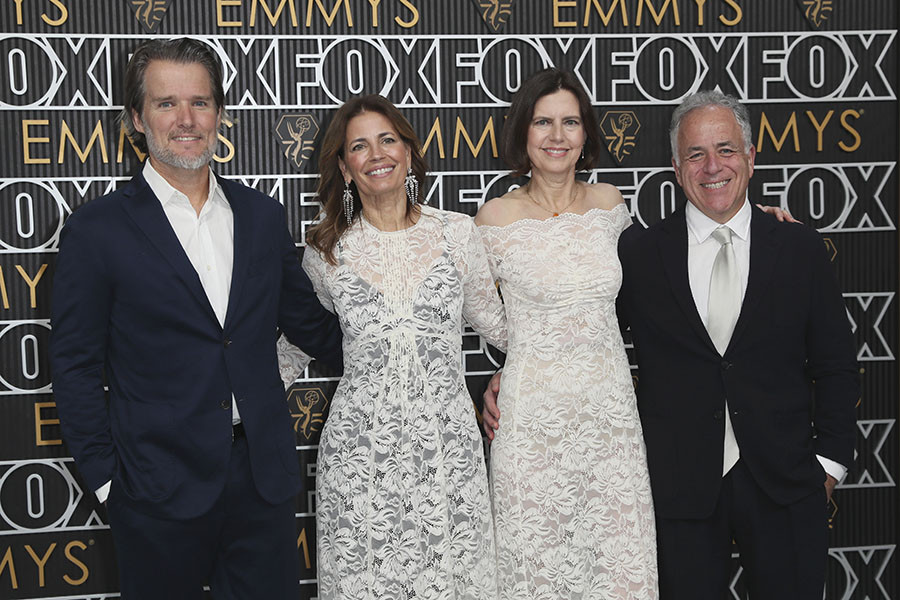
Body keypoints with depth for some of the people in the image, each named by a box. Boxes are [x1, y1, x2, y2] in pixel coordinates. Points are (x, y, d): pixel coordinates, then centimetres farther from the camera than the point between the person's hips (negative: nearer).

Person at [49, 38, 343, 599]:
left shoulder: (263, 216, 7)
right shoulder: (97, 230, -5)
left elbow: (308, 320, 17)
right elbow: (76, 366, -3)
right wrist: (105, 476, -6)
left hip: (263, 477, 4)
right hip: (160, 489, -3)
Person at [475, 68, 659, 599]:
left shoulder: (609, 202, 5)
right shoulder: (497, 217, -5)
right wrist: (495, 384, -4)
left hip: (611, 409, 3)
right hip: (534, 411, -3)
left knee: (618, 554, 5)